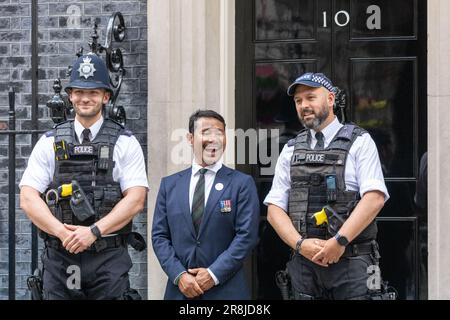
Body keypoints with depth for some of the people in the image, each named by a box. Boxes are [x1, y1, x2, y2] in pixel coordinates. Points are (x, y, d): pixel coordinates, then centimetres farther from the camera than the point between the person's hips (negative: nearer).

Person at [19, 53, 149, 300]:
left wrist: (93, 231, -14)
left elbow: (136, 199, -4)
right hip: (59, 257, 2)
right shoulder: (49, 143, 9)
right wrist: (63, 232, -13)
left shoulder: (125, 143, 5)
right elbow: (28, 198, 2)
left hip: (109, 259, -1)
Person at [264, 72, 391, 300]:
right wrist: (300, 244, -8)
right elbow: (274, 209, 7)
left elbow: (374, 198, -9)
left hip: (352, 264, -3)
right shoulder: (291, 150, 13)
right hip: (304, 263, 3)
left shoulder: (359, 142, 3)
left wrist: (340, 241, -16)